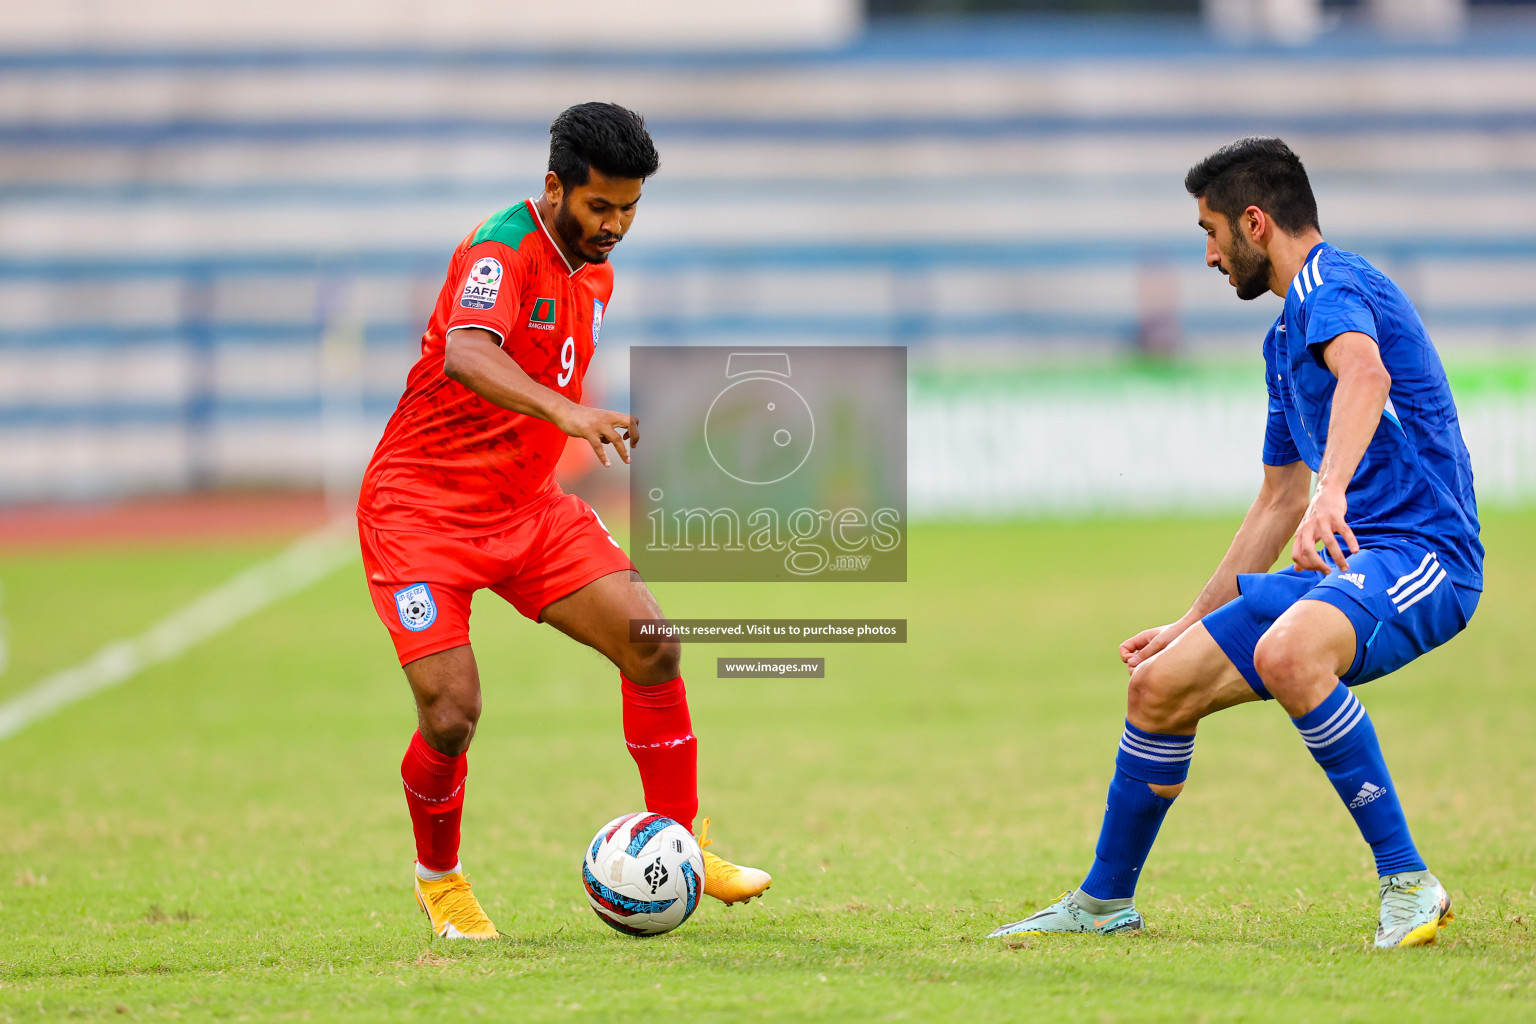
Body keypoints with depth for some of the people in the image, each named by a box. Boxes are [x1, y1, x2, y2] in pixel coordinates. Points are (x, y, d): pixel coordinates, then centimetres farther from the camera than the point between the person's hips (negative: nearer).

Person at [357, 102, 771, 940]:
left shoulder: (594, 275, 9)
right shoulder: (502, 251, -19)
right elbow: (465, 357, -40)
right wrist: (568, 413, -54)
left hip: (527, 508, 7)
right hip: (420, 506, -7)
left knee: (652, 644, -9)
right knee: (450, 715, -16)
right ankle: (439, 882, 12)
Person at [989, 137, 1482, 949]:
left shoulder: (1331, 286, -11)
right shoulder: (1288, 335, 21)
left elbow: (1366, 374, -36)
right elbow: (1279, 501, 30)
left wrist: (1332, 491, -52)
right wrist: (1191, 625, 31)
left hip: (1421, 547, -10)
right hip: (1347, 560, 10)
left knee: (1285, 653, -38)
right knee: (1158, 686, 6)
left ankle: (1408, 886, -30)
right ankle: (1104, 902, 25)